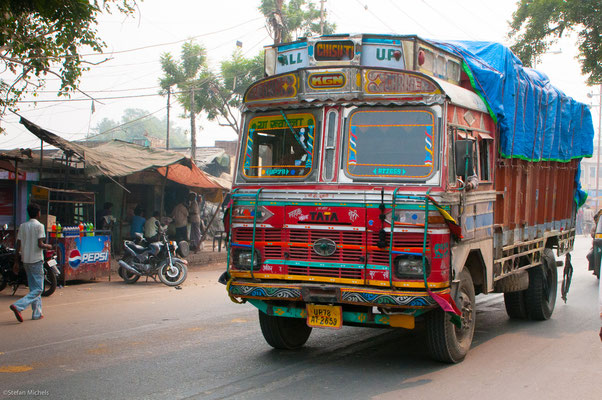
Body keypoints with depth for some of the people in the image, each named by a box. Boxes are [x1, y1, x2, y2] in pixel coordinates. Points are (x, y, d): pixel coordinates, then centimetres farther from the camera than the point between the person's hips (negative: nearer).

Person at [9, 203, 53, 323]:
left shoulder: (22, 226, 8)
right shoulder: (39, 226, -10)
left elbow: (18, 245, 6)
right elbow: (40, 244, -17)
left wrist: (16, 262, 10)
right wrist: (47, 246, 5)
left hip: (25, 260, 7)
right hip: (36, 260, -7)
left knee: (33, 287, 14)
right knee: (38, 289, -4)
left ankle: (37, 313, 14)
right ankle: (18, 306, -20)